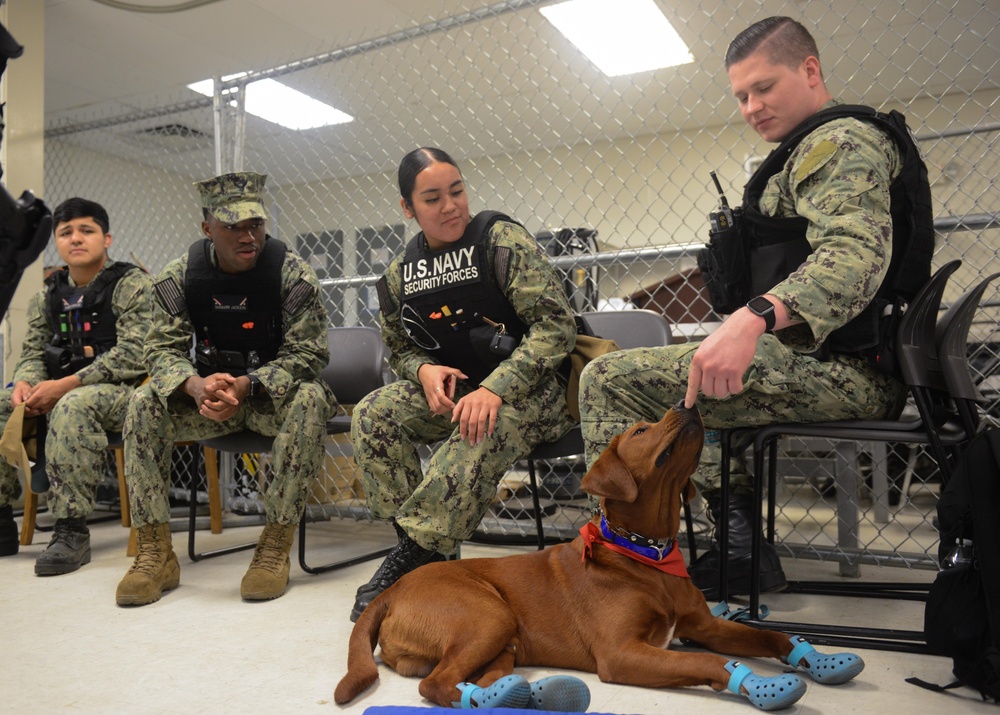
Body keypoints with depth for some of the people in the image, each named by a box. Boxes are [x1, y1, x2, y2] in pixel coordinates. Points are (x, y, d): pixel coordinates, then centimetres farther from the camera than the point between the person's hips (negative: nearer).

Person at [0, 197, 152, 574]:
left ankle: (72, 531, -32)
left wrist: (65, 385, -22)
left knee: (73, 407, -36)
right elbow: (33, 351, 14)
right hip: (60, 392, 7)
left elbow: (133, 354, -17)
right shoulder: (47, 296, 15)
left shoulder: (132, 284, -6)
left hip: (120, 390, -7)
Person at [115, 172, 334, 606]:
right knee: (145, 402, -20)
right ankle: (154, 551, -16)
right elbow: (163, 349, -7)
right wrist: (195, 385, -31)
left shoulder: (292, 273, -13)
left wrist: (246, 387, -32)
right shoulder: (179, 277, -4)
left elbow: (308, 353, -17)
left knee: (310, 399, -34)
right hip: (210, 393, 3)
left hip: (273, 394, -3)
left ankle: (276, 546, -30)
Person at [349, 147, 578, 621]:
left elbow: (556, 325, -16)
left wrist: (494, 389, -28)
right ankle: (419, 549, -15)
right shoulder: (398, 276, 5)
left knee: (480, 433, -37)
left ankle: (414, 555, -25)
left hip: (528, 390, -5)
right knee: (374, 414, -18)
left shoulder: (503, 241, -9)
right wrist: (424, 370, -12)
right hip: (448, 390, 5)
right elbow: (401, 350, 15)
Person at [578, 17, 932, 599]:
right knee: (705, 391, 34)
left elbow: (857, 251, -27)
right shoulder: (853, 141, 27)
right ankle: (742, 546, 23)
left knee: (610, 381, -16)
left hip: (838, 370, -11)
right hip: (860, 369, 11)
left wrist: (757, 316, -45)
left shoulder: (838, 140, -8)